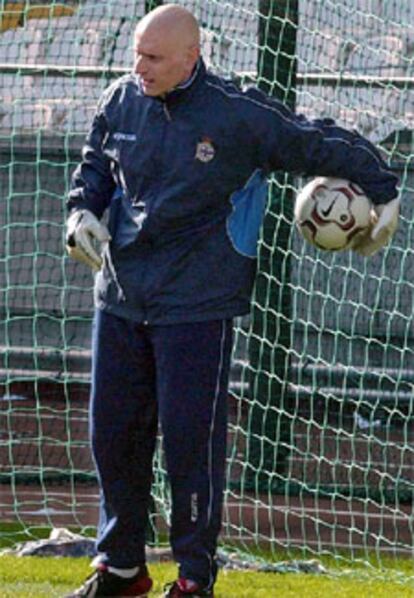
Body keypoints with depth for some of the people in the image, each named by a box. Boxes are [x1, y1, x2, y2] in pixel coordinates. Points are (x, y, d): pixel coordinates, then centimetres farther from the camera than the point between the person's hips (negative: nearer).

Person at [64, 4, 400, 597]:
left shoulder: (239, 115, -11)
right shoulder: (123, 101, 4)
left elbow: (325, 146, -2)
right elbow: (95, 163, 22)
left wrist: (384, 194, 4)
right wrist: (83, 212, 4)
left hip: (197, 307, -5)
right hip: (122, 297, 5)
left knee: (191, 437, -6)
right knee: (113, 431, 9)